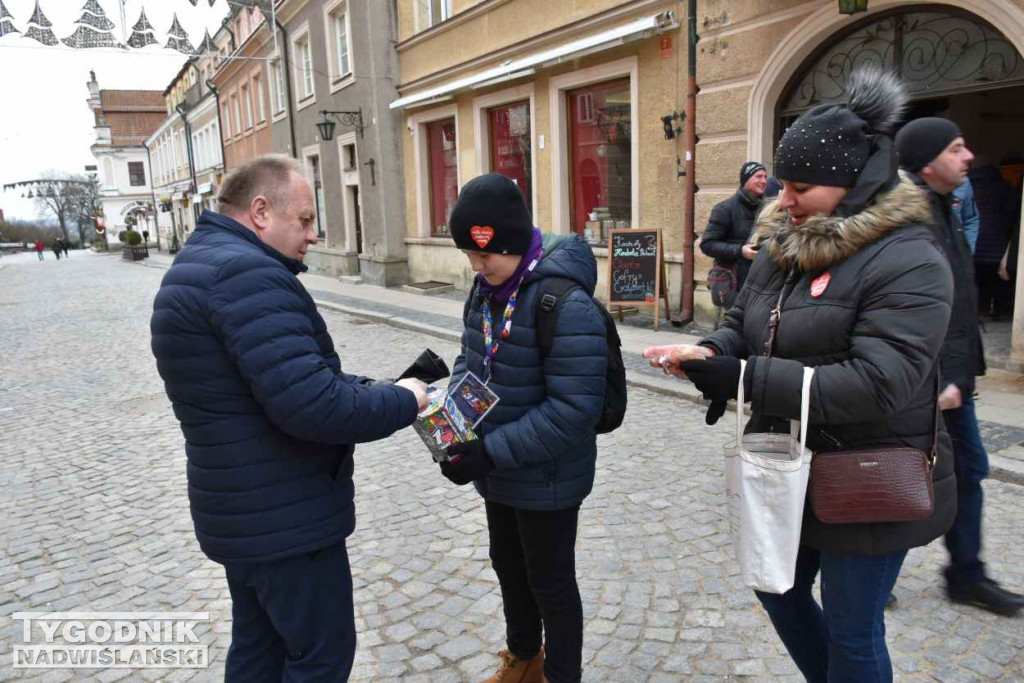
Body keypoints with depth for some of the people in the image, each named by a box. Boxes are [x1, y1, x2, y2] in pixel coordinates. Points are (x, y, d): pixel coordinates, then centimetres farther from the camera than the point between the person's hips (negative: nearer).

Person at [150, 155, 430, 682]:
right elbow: (310, 406, -31)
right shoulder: (246, 272, -24)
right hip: (286, 519, -10)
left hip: (247, 511, 10)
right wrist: (402, 402, -15)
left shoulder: (200, 266, 11)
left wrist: (373, 388, 3)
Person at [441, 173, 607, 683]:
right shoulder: (486, 287, 0)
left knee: (550, 581, 12)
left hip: (546, 478, -8)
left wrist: (490, 452, -28)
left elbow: (574, 408, -28)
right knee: (508, 565, 25)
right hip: (499, 472, 8)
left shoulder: (566, 303, -27)